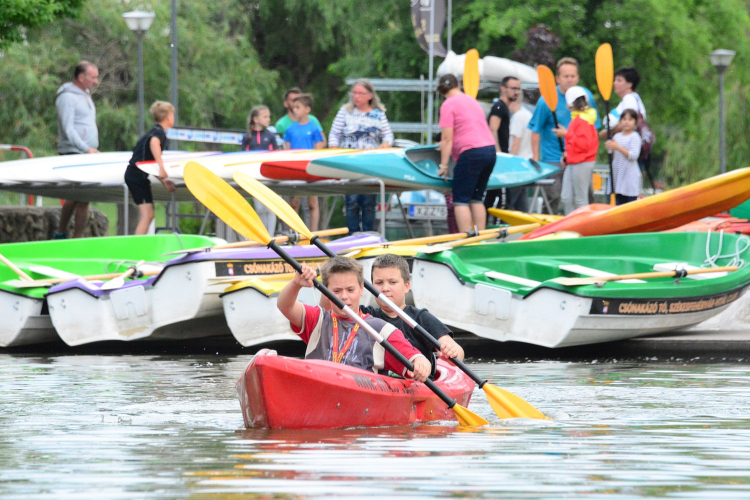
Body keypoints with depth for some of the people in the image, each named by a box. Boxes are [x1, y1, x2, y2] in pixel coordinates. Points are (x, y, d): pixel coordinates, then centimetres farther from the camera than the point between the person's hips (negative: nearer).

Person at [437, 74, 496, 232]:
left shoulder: (448, 105, -3)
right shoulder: (472, 101, 21)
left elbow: (447, 138, -9)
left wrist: (443, 165, -7)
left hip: (471, 153, -7)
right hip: (491, 151, 7)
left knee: (461, 200, -2)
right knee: (476, 198, 14)